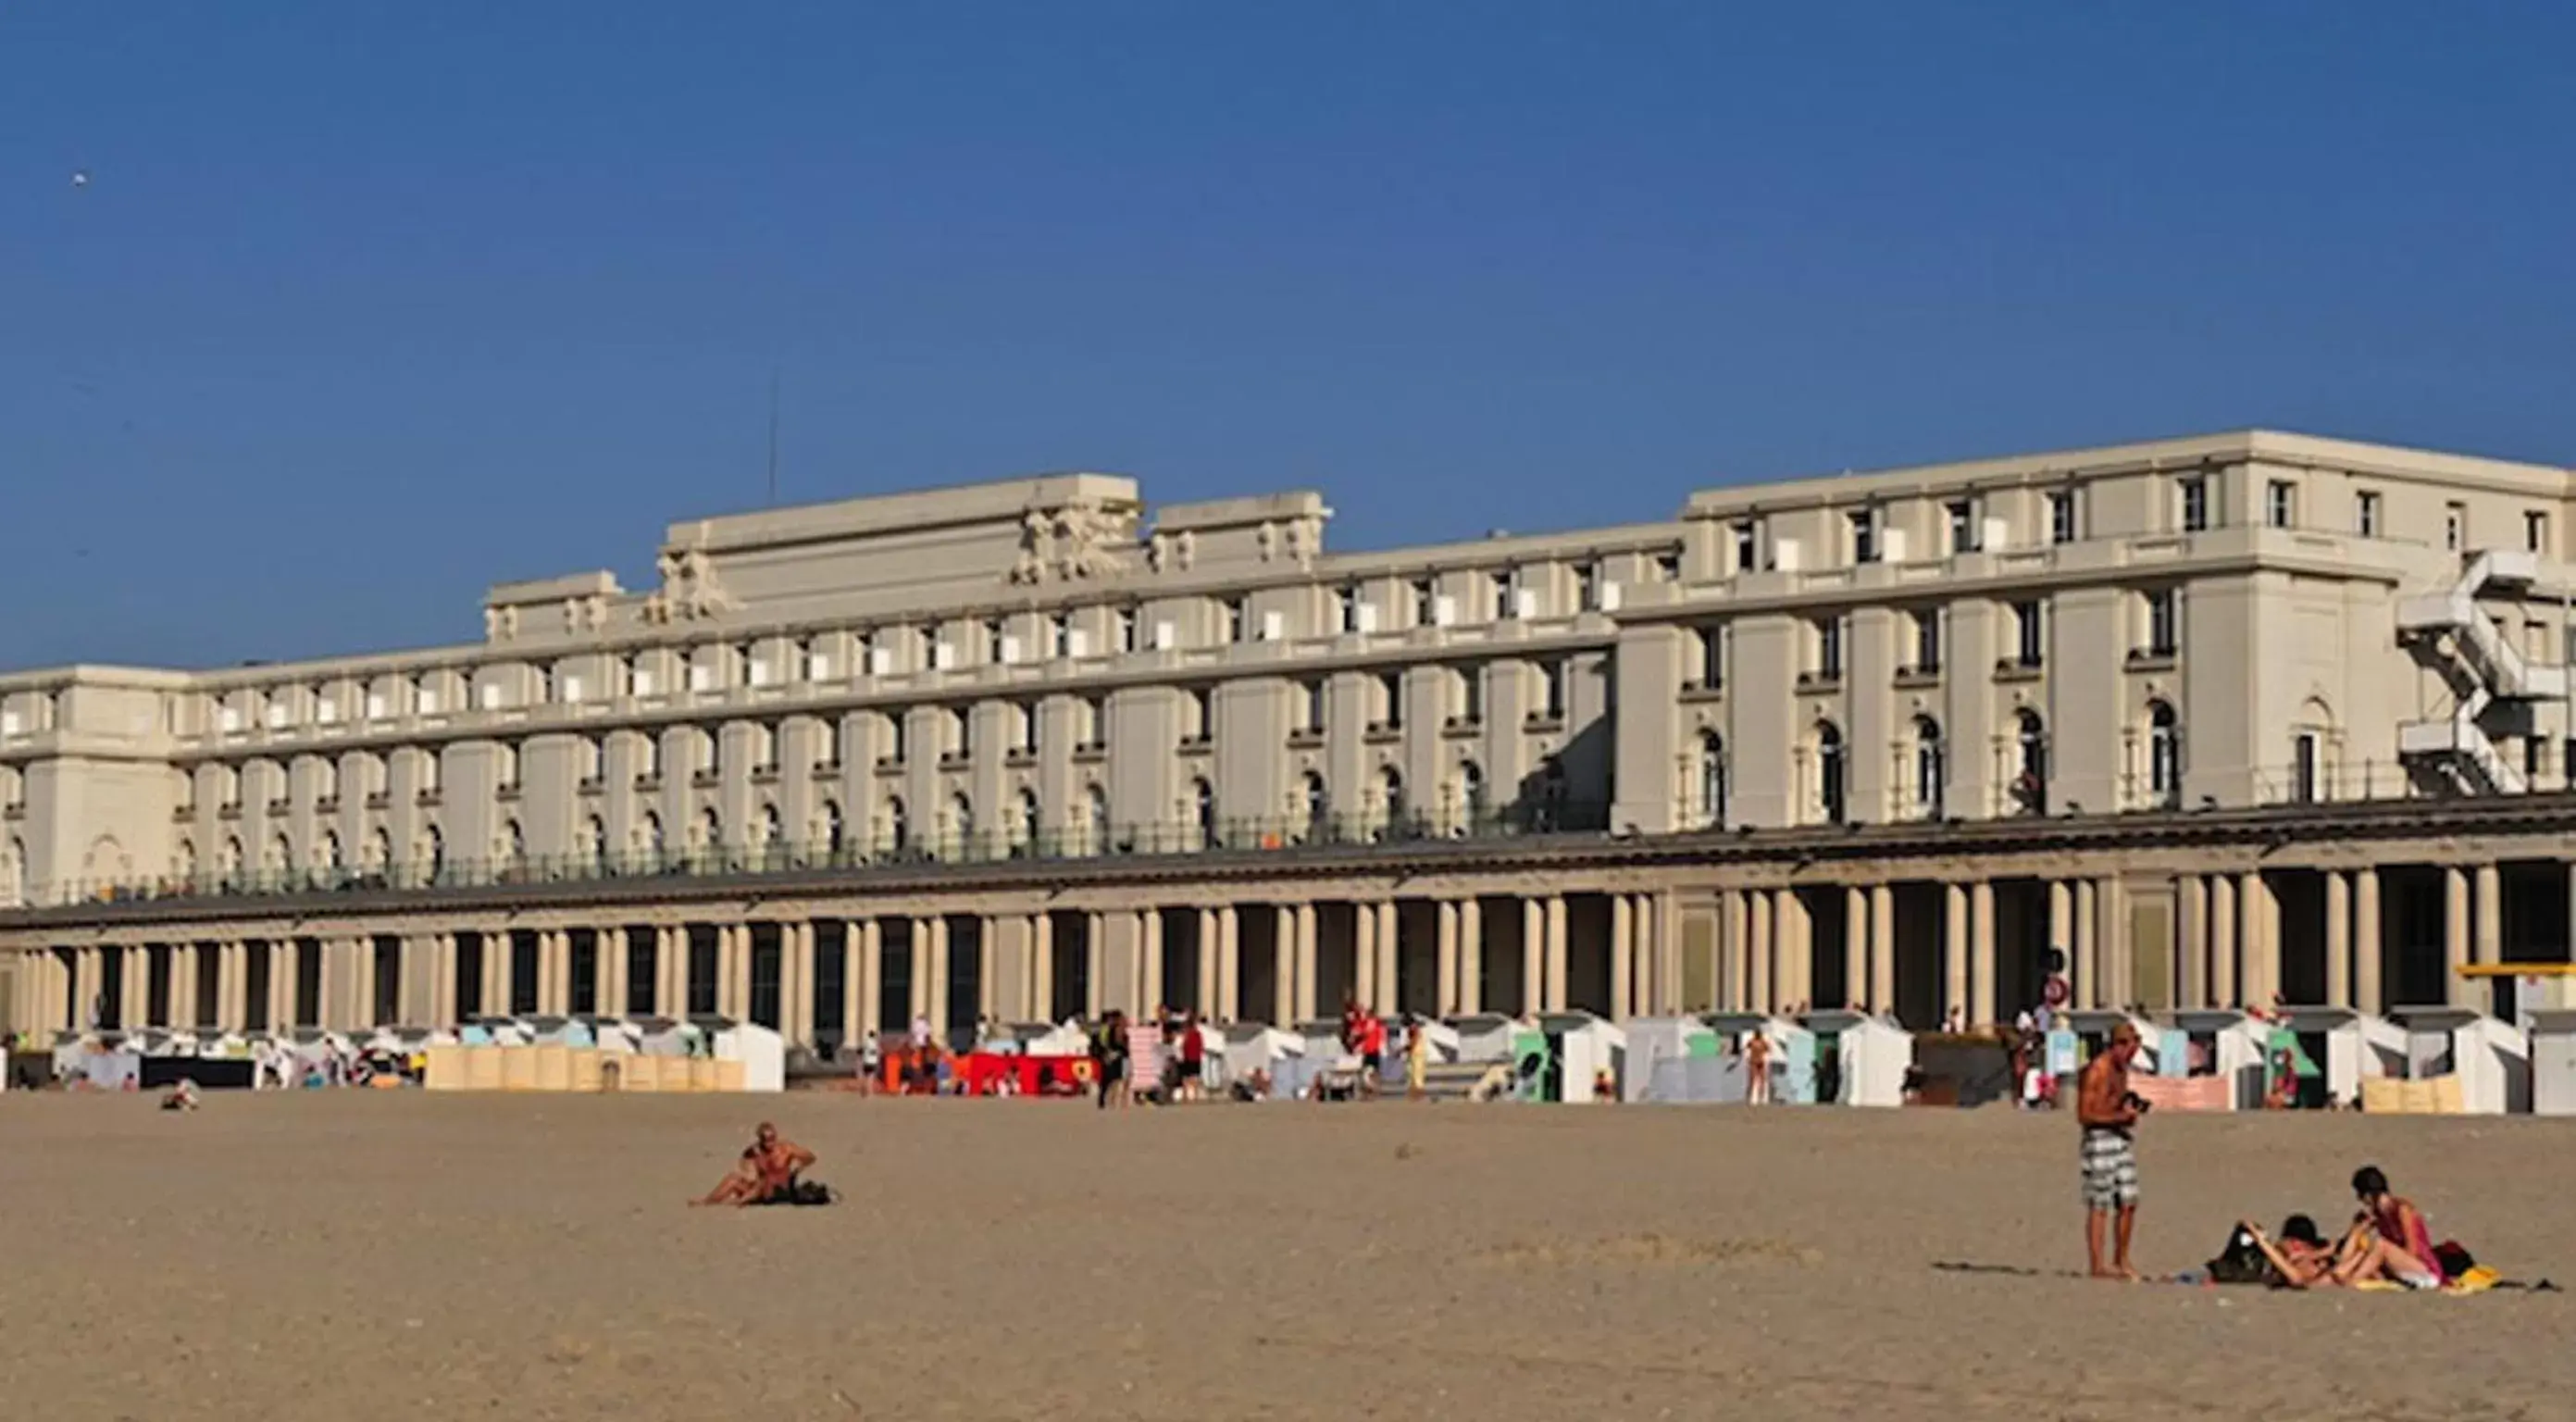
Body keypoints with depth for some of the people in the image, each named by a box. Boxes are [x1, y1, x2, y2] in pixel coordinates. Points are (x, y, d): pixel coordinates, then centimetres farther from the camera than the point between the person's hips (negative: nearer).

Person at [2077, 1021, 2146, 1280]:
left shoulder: (2122, 1068, 15)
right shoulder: (2095, 1071, -13)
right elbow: (2084, 1115, -16)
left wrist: (2133, 1108, 6)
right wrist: (2120, 1116, -22)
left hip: (2123, 1137, 8)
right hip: (2101, 1139, -8)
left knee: (2128, 1203, 8)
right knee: (2099, 1206, -4)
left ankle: (2122, 1261, 18)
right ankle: (2098, 1266, 0)